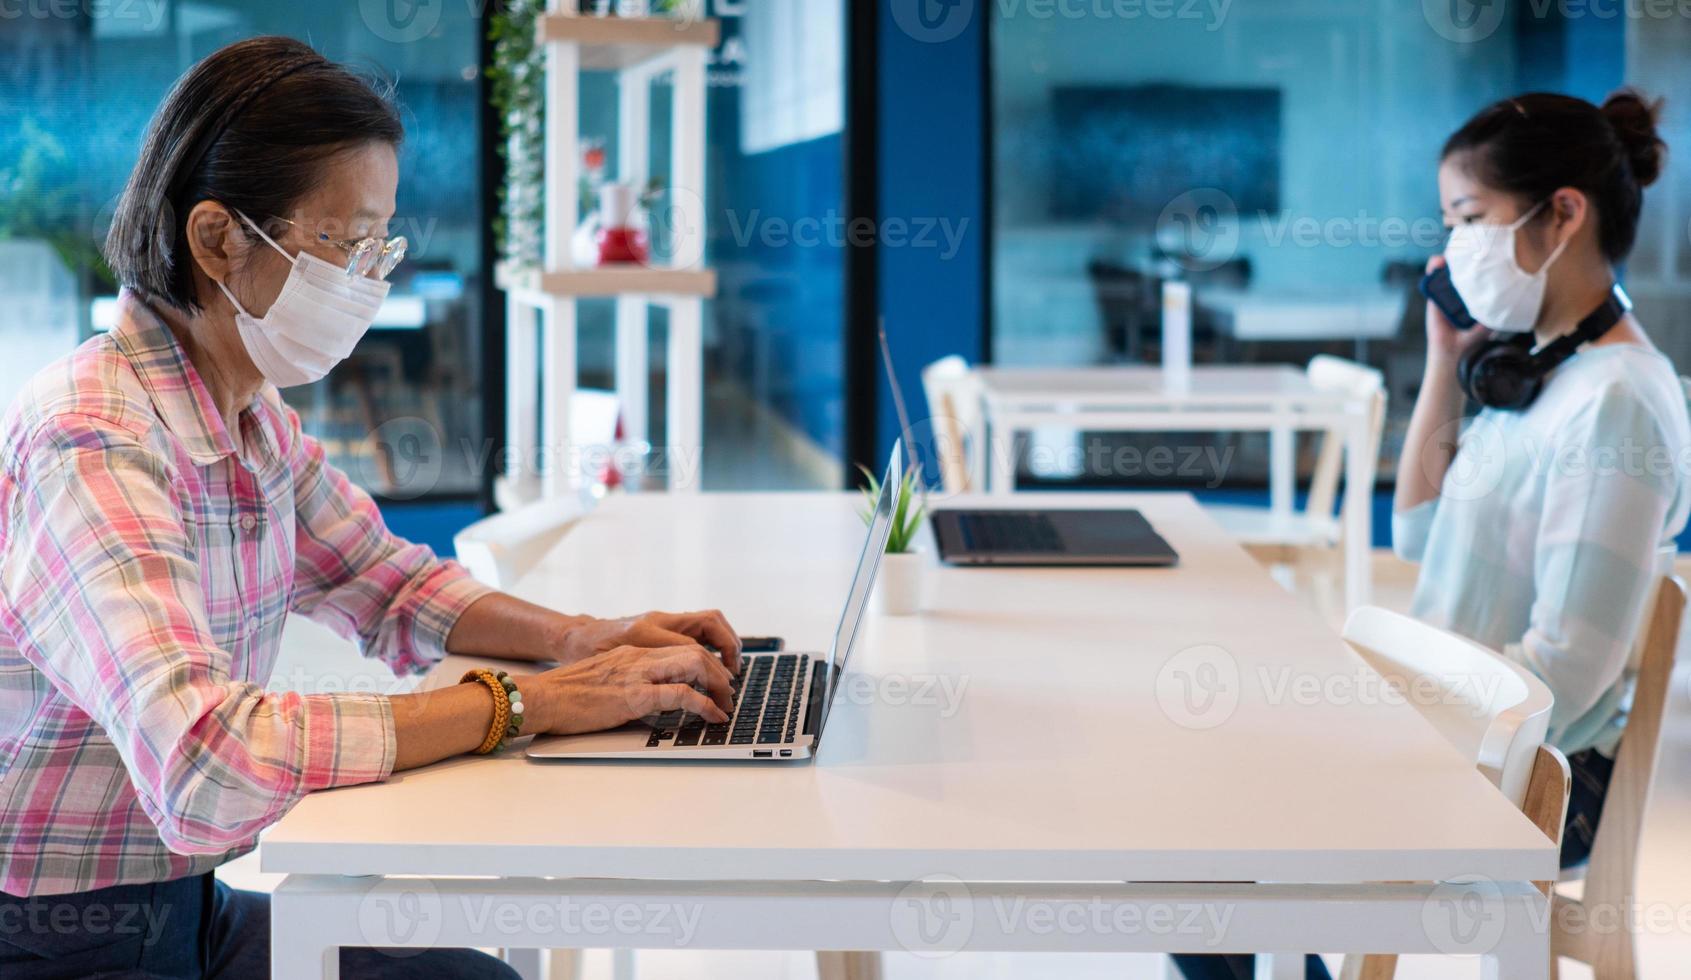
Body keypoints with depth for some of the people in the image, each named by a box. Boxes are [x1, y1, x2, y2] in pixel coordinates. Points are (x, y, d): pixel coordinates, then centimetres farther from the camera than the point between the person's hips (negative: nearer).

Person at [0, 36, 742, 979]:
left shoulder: (254, 415, 3)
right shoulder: (91, 447, -24)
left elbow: (386, 582, 19)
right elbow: (204, 764, -36)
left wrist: (586, 640, 0)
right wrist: (526, 703, -30)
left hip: (186, 903, 8)